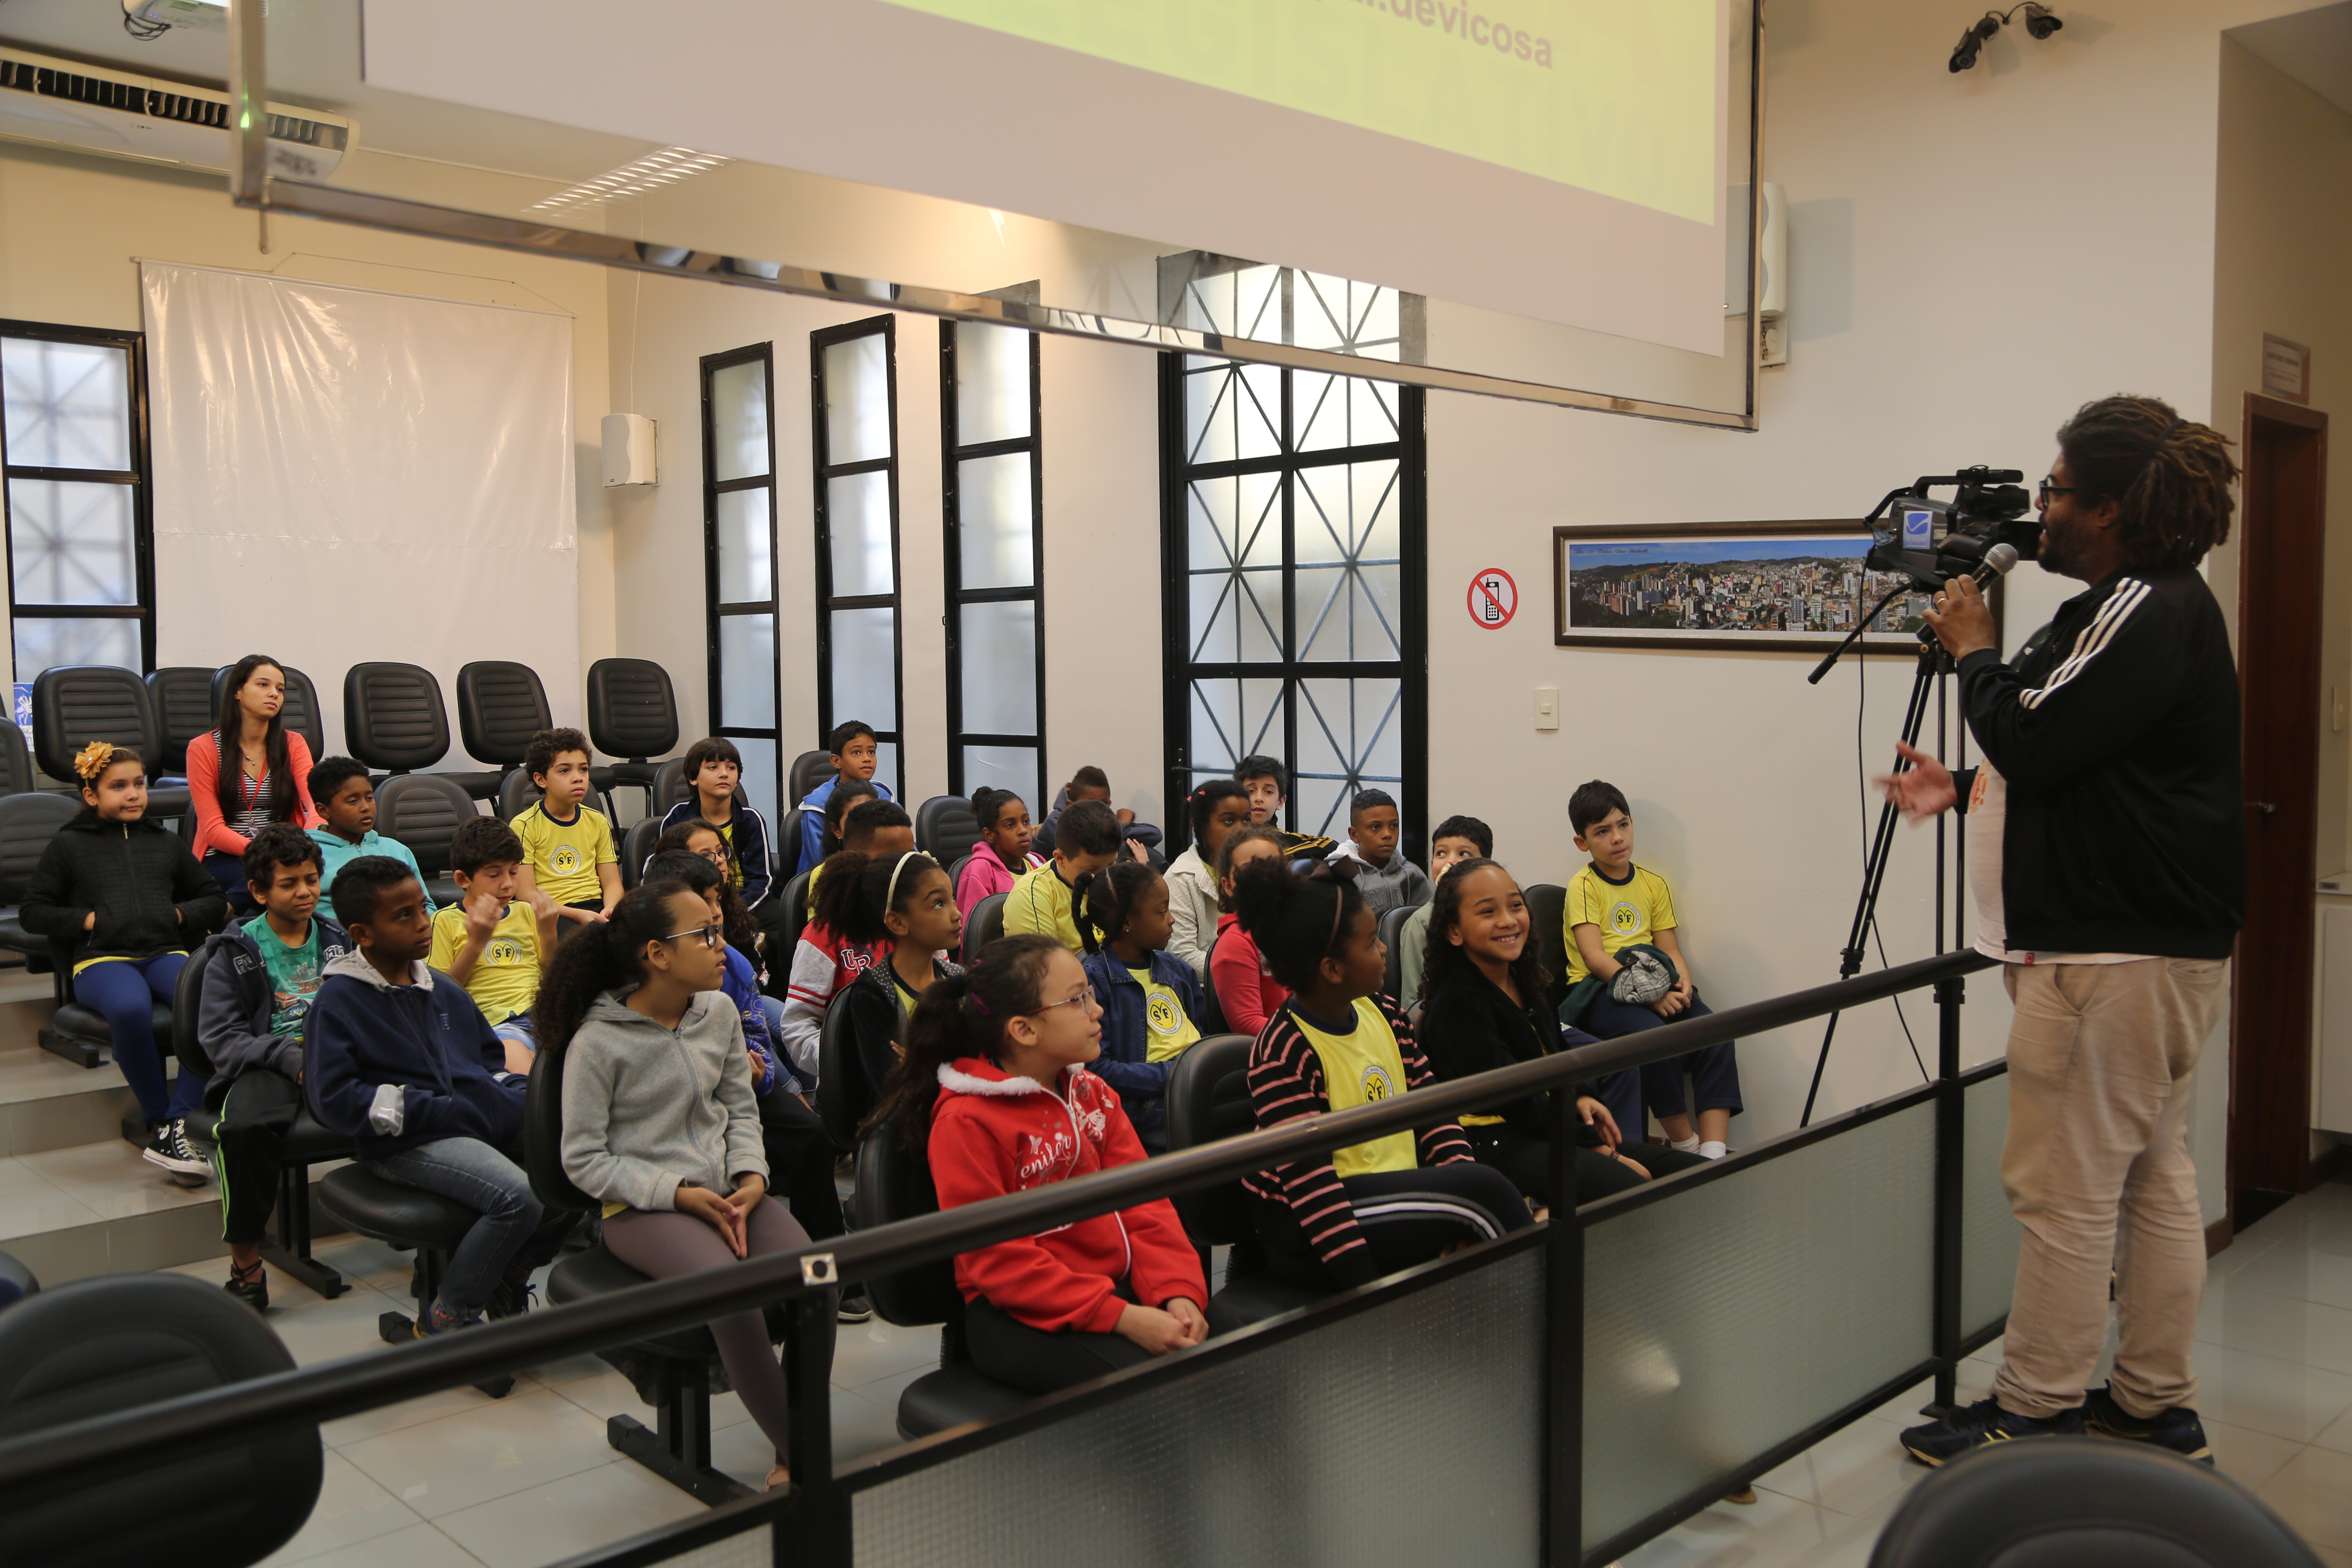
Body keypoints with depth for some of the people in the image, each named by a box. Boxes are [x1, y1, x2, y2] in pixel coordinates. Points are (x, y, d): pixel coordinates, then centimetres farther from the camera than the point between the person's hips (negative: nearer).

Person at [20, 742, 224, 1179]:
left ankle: (174, 1125, -30)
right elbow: (32, 911, 15)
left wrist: (180, 915, 9)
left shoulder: (166, 842, 26)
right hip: (102, 959, -2)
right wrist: (86, 919, -1)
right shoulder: (69, 845, 18)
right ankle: (159, 1119, -24)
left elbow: (214, 898, 29)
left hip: (166, 952, 3)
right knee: (131, 1009, -40)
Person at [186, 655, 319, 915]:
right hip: (225, 860, -3)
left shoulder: (293, 745, 10)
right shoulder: (203, 749, 3)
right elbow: (214, 830, -5)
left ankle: (230, 909, -15)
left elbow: (317, 803, -7)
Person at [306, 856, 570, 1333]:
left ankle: (508, 1279, 11)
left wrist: (502, 1095, 5)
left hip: (483, 1119, 7)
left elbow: (490, 1053, 29)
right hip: (408, 1144, -7)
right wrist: (435, 1110, -16)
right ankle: (445, 1319, -5)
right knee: (518, 1196, -29)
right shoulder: (338, 1001, -3)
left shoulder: (445, 990, 18)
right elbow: (333, 1098, -11)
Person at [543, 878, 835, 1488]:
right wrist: (680, 1193, -15)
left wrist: (751, 1177, -4)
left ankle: (797, 1452, -9)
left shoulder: (720, 1012, 7)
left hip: (725, 1190, 5)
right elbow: (583, 1160, -6)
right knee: (733, 1295, -32)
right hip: (642, 1208, -5)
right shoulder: (599, 1041, -9)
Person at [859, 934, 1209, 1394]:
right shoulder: (965, 1122, -11)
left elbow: (1143, 1200, 8)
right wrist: (1122, 1317, -22)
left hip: (1118, 1286, 7)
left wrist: (1177, 1292, -11)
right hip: (1020, 1318, -7)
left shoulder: (1092, 1093, 13)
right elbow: (998, 1261, -15)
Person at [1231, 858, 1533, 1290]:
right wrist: (1367, 1291, -26)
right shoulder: (1284, 1053, -17)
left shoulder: (1383, 1016, 9)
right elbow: (1308, 1181, -22)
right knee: (1482, 1187, -21)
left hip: (1397, 1197, 8)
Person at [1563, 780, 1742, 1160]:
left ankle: (1715, 1150, -24)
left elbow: (1671, 949, 11)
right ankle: (1684, 1143, -16)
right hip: (1598, 988, -5)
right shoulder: (1583, 886, -1)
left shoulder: (1653, 883, 16)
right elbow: (1594, 957, -12)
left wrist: (1683, 982, -12)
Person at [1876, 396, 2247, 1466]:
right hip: (2152, 943, 11)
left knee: (2065, 1190, -3)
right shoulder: (2136, 608, 18)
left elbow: (2032, 743, -21)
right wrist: (1963, 789, 12)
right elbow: (2072, 772, 23)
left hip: (2116, 955, -11)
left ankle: (2035, 1417, 7)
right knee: (2151, 1178, 15)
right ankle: (2156, 1407, 25)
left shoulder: (2149, 612, -16)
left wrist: (1973, 653, -5)